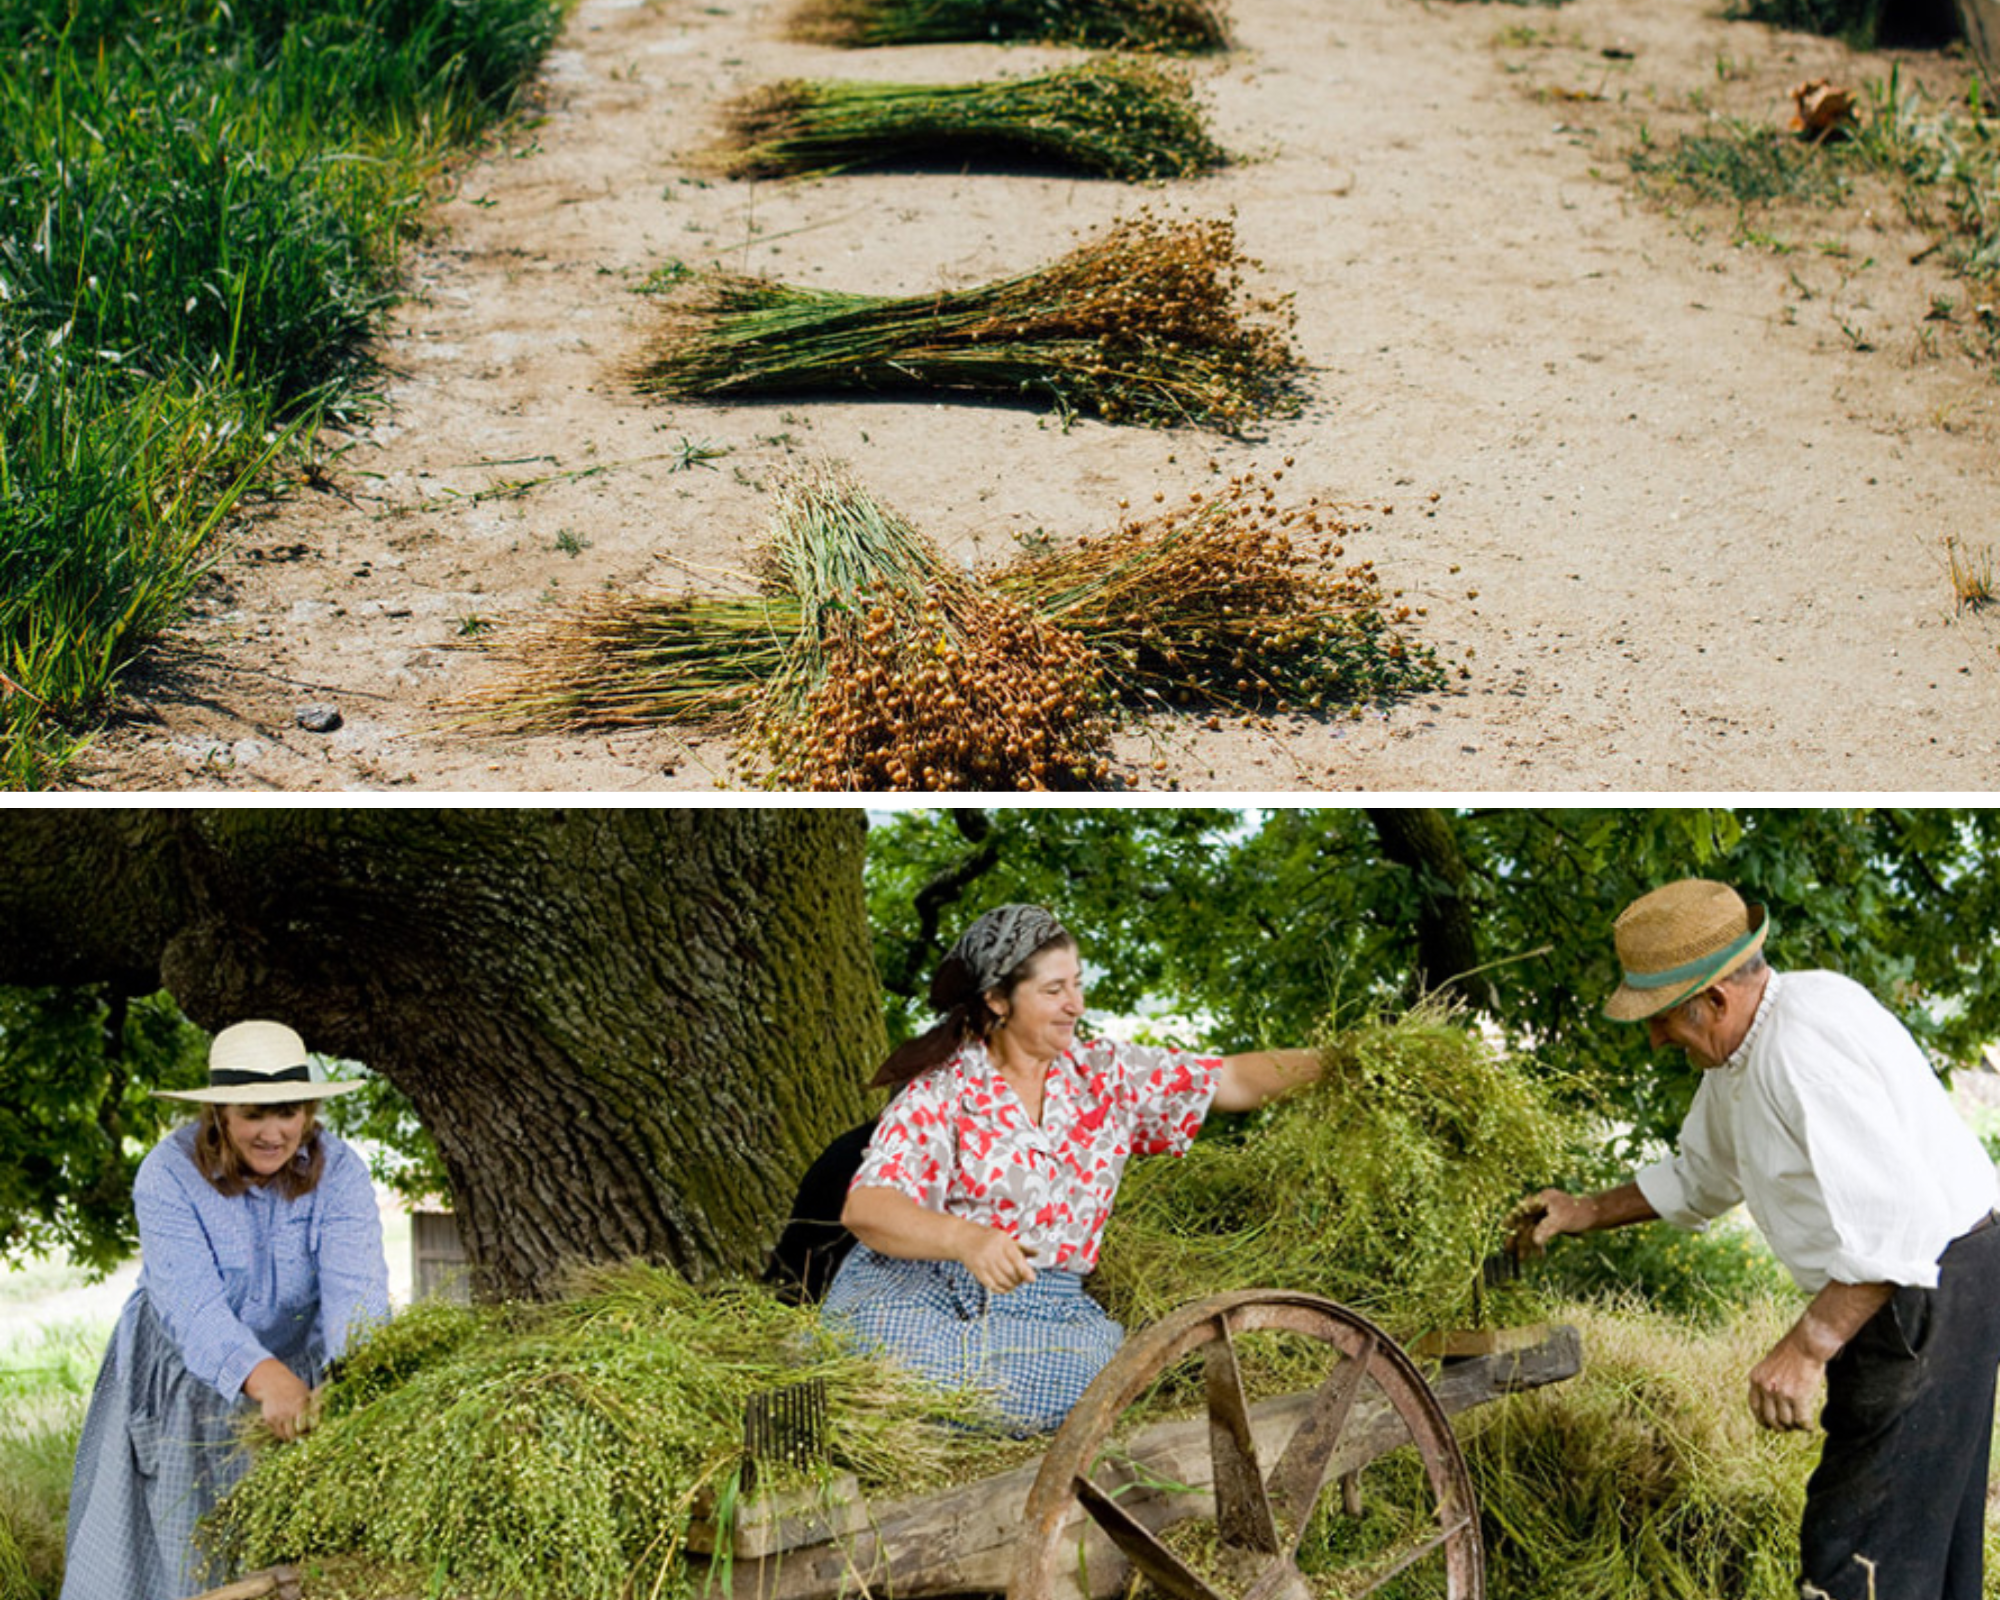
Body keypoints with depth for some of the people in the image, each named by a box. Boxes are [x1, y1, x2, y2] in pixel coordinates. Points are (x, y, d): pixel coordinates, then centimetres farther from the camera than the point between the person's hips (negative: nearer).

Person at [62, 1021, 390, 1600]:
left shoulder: (339, 1172, -16)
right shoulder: (168, 1175, -22)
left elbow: (354, 1283, -29)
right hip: (183, 1385, -1)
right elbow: (191, 1300, -34)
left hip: (298, 1374, 1)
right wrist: (264, 1377, -51)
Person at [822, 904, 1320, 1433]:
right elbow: (865, 1208, -16)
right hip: (915, 1285, -3)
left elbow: (1232, 1082, 12)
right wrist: (968, 1239, -34)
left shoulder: (1106, 1072, 10)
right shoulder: (942, 1090, -4)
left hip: (1041, 1303, 4)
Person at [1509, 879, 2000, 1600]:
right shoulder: (1739, 1051, 8)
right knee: (1924, 1537, 19)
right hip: (1888, 1295, 11)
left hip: (1932, 1291, -11)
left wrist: (1807, 1348, -31)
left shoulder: (1806, 1043, -26)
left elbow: (1900, 1221, -32)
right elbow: (1698, 1179, 27)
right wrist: (1586, 1212, 23)